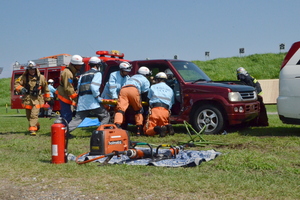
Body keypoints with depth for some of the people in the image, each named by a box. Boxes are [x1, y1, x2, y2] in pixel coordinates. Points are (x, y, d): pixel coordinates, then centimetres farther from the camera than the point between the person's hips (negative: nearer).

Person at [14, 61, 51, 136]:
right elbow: (16, 83, -4)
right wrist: (21, 89, -24)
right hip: (27, 98, 3)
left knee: (34, 114, -17)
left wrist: (47, 99, 12)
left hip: (37, 99, -3)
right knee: (28, 115, 14)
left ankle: (32, 129, -15)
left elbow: (45, 89, 8)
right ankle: (36, 125, 38)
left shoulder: (41, 77, 0)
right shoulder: (24, 77, 0)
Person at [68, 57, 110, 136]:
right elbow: (94, 87, -13)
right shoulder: (97, 73, 4)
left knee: (78, 118, 13)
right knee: (105, 116, 4)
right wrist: (98, 98, -8)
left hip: (82, 100, 7)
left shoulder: (83, 75, 25)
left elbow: (78, 88, 15)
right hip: (91, 99, -6)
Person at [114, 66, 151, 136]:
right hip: (133, 90, -3)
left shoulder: (132, 77, 44)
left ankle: (116, 127, -33)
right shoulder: (146, 80, 29)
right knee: (139, 110, 14)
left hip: (123, 90, 3)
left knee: (120, 109, -12)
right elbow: (145, 91, 18)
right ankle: (139, 130, 10)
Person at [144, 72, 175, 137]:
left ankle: (158, 129, -33)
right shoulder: (170, 90, 24)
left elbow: (149, 99, 20)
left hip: (155, 110, -3)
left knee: (147, 130, -1)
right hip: (165, 112, 3)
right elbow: (171, 103, 20)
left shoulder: (153, 87, 16)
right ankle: (167, 127, -16)